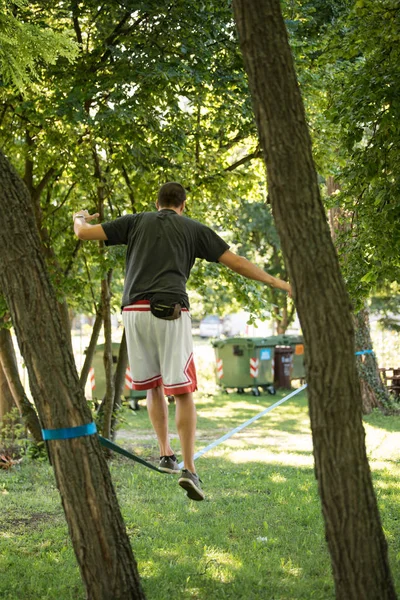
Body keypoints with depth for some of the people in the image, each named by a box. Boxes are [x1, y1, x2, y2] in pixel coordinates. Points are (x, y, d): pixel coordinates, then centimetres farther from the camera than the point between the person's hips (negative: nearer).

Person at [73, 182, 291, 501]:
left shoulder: (136, 222, 17)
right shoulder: (194, 229, 15)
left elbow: (84, 233, 16)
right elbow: (236, 262, 12)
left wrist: (79, 218, 40)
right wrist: (277, 283, 20)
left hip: (135, 311, 2)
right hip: (171, 313, -2)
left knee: (153, 386, 21)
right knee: (183, 392, -2)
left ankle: (166, 454, 19)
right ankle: (189, 469, -13)